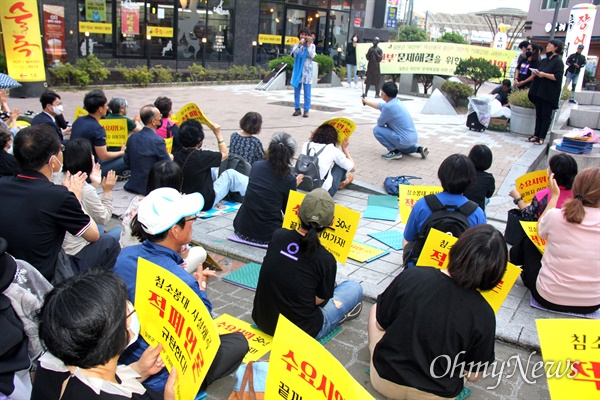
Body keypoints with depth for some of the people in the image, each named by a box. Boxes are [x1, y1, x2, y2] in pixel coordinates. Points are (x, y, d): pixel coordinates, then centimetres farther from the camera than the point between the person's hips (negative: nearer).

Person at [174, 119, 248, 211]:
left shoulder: (178, 155, -7)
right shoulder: (201, 156, -25)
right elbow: (225, 154, -5)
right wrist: (218, 134, 2)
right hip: (205, 203, -7)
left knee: (212, 171, 22)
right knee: (230, 174, 6)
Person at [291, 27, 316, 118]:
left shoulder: (312, 45, 3)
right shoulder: (296, 45, 6)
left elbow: (312, 55, -14)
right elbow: (294, 54, -12)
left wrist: (309, 44, -15)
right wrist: (300, 44, -17)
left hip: (307, 71, -2)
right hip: (297, 71, 2)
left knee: (307, 93, 1)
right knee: (296, 91, 7)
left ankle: (306, 110, 6)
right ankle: (297, 109, 16)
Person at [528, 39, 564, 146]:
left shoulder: (558, 61, -7)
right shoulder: (544, 61, 15)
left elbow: (557, 77, -17)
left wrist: (544, 74, -20)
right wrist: (535, 73, 2)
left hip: (549, 94, -7)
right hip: (539, 92, 7)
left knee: (546, 116, -2)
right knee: (538, 115, 10)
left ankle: (541, 137, 1)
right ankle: (536, 135, 15)